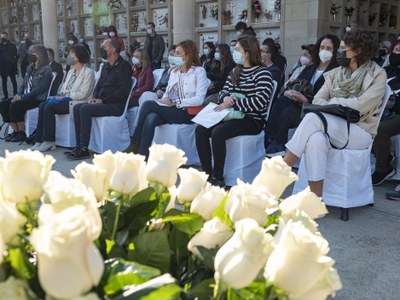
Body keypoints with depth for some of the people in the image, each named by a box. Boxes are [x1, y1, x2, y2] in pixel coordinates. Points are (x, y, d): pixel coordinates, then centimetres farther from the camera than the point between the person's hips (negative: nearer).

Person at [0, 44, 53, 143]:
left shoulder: (46, 69, -9)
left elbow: (41, 88, -18)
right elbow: (24, 84, 20)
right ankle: (16, 131, -2)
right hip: (26, 97, 9)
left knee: (15, 106, -29)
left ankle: (22, 133, -13)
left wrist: (23, 97, -20)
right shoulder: (30, 68, 17)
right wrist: (19, 94, -1)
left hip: (38, 99, -9)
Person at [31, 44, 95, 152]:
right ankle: (40, 139, -20)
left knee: (49, 107, -26)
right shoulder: (71, 71, 24)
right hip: (64, 99, 8)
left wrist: (65, 97, -14)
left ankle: (49, 141, -19)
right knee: (42, 105, -17)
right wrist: (59, 95, 0)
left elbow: (83, 94, -13)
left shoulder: (88, 72, -4)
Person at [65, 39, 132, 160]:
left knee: (85, 109, -25)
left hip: (116, 105, -9)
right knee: (77, 107, -8)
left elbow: (123, 90, -18)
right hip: (103, 103, 9)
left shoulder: (123, 66, -8)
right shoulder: (106, 66, 19)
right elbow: (99, 85, 25)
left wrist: (103, 100, -17)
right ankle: (79, 146, -10)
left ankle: (84, 149, -22)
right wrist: (94, 97, 2)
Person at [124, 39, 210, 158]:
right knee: (150, 119, -29)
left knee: (148, 104, -21)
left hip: (186, 113, -5)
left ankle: (134, 146, -11)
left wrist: (174, 103, -14)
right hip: (169, 111, 5)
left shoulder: (199, 71, 0)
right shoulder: (174, 71, 21)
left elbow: (199, 99, -11)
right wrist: (165, 100, -6)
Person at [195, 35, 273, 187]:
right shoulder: (235, 71, 15)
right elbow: (224, 91, 15)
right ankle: (207, 174, -8)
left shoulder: (262, 73, -9)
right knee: (201, 129, -13)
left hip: (253, 120, -7)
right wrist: (226, 98, -11)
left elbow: (260, 101, -22)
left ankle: (218, 178, -18)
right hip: (234, 116, 8)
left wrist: (232, 103, -22)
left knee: (217, 132, -31)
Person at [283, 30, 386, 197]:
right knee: (316, 139, -35)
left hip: (360, 132, -4)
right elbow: (317, 100, 6)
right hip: (333, 128, 4)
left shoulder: (378, 75, 1)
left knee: (314, 117, -31)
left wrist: (333, 102, -3)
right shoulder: (335, 73, 16)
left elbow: (361, 105, -13)